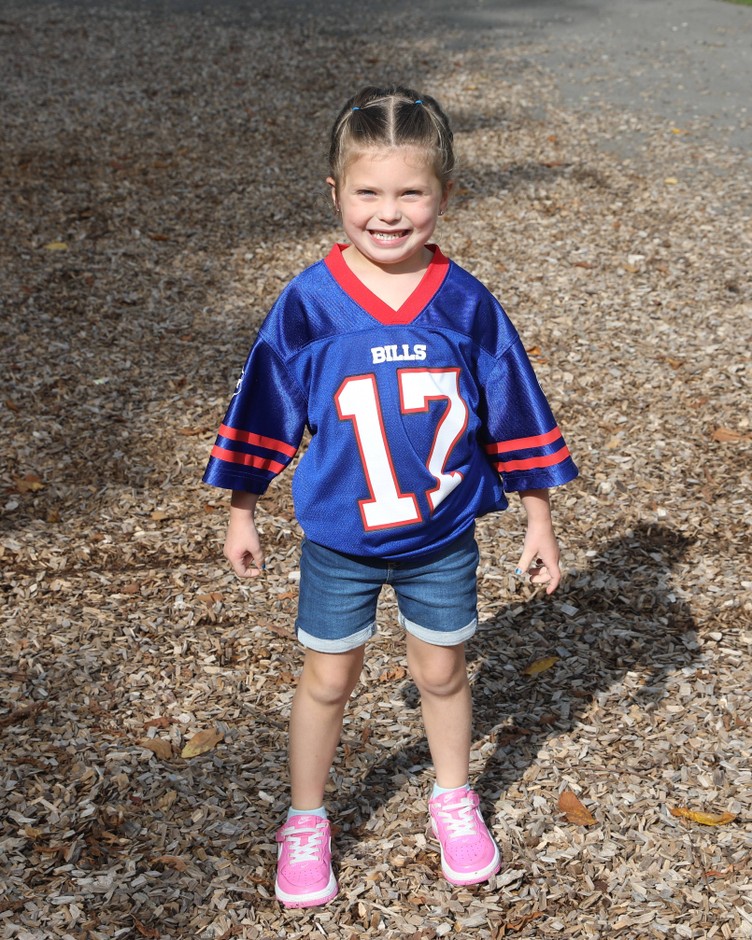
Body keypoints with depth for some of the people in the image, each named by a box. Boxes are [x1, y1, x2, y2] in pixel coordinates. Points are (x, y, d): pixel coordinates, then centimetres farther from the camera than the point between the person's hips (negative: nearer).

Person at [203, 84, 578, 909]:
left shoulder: (468, 306, -11)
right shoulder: (307, 305, -14)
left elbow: (514, 415, -2)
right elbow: (265, 409, -3)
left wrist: (539, 525, 3)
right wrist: (241, 515, 3)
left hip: (443, 539, 1)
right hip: (338, 542, -1)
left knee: (441, 671, 18)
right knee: (327, 680, 13)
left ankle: (454, 801, 43)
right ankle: (305, 824, 34)